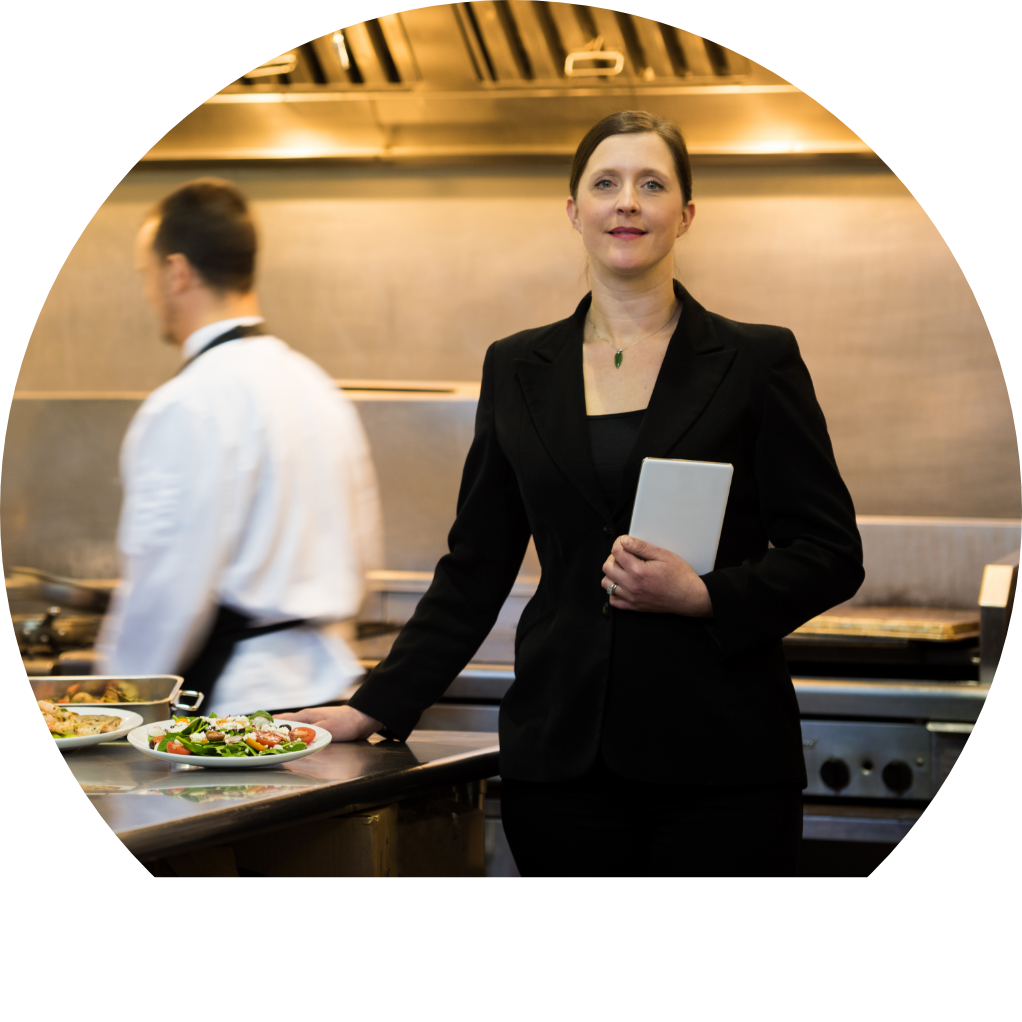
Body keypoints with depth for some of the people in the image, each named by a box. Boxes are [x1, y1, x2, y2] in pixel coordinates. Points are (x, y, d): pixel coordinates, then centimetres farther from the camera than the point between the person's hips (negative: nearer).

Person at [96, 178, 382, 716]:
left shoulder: (188, 406, -13)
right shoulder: (318, 388, 14)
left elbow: (169, 585, -15)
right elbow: (362, 548, 19)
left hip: (238, 700, -8)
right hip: (323, 681, 8)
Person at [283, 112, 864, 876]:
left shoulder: (757, 362, 3)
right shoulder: (518, 369, 11)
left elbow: (830, 554, 1)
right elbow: (475, 568, 14)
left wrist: (703, 595, -15)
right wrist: (378, 707, 8)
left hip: (718, 759, -2)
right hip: (561, 753, 2)